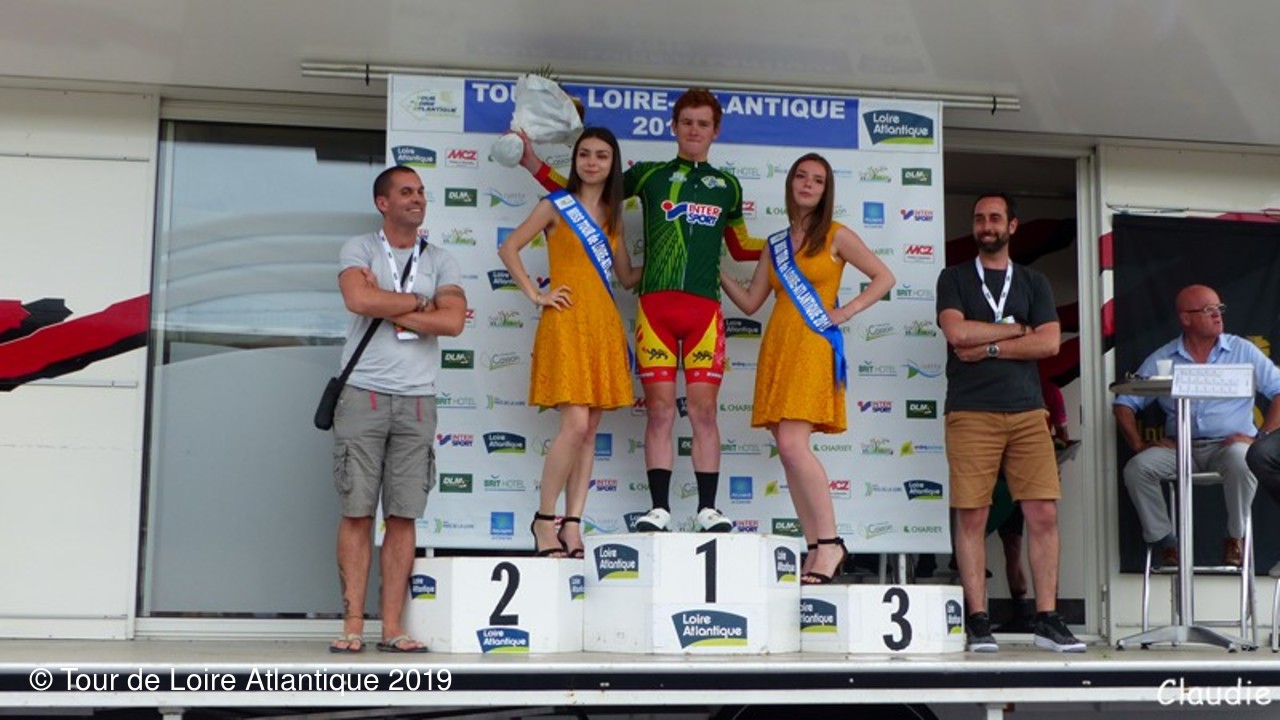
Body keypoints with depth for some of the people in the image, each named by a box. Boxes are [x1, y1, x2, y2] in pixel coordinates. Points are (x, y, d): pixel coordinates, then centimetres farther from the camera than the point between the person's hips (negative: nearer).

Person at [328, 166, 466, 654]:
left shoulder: (440, 261, 13)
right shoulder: (359, 249, 7)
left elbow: (452, 322, -4)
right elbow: (359, 300, -14)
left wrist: (386, 307, -5)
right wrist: (419, 303, -3)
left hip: (416, 399, 2)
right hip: (363, 394, -2)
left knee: (403, 516, 1)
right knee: (357, 512, -2)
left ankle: (393, 628, 4)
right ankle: (353, 625, 1)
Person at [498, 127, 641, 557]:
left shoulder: (612, 216, 17)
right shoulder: (557, 206, 3)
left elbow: (627, 277, 19)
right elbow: (508, 248, 0)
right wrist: (535, 295, -5)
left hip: (604, 325, 5)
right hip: (567, 321, -5)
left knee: (590, 431, 3)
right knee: (575, 425, -15)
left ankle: (572, 524, 7)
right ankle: (544, 518, -1)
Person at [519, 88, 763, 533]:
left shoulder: (727, 186, 19)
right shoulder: (649, 175, 14)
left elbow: (740, 247, 29)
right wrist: (534, 164, 11)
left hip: (705, 308, 1)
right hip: (655, 304, -1)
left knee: (704, 408, -2)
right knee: (660, 408, -2)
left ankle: (707, 508, 2)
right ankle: (660, 509, 2)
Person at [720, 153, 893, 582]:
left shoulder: (836, 236, 5)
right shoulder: (776, 245, 18)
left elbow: (884, 277, 4)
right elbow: (750, 302, 18)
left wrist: (846, 311, -4)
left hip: (813, 347, -6)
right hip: (777, 348, 6)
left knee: (793, 444, -19)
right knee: (789, 453, 2)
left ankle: (830, 542, -12)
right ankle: (815, 549, 6)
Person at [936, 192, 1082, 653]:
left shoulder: (1033, 283, 17)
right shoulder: (954, 279, 11)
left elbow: (1050, 342, 2)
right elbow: (956, 331, -7)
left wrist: (989, 347, -5)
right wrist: (1017, 329, 0)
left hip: (1027, 412, 2)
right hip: (971, 413, -2)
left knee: (1043, 514, -4)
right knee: (971, 516, -4)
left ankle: (1047, 620, 2)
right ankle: (978, 623, 2)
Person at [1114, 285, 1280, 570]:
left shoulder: (1242, 351, 8)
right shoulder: (1161, 359, 9)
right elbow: (1124, 403, 8)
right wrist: (1139, 444, -7)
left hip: (1228, 443, -1)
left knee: (1241, 461, -35)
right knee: (1136, 468, -25)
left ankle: (1236, 536, -10)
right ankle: (1165, 540, -8)